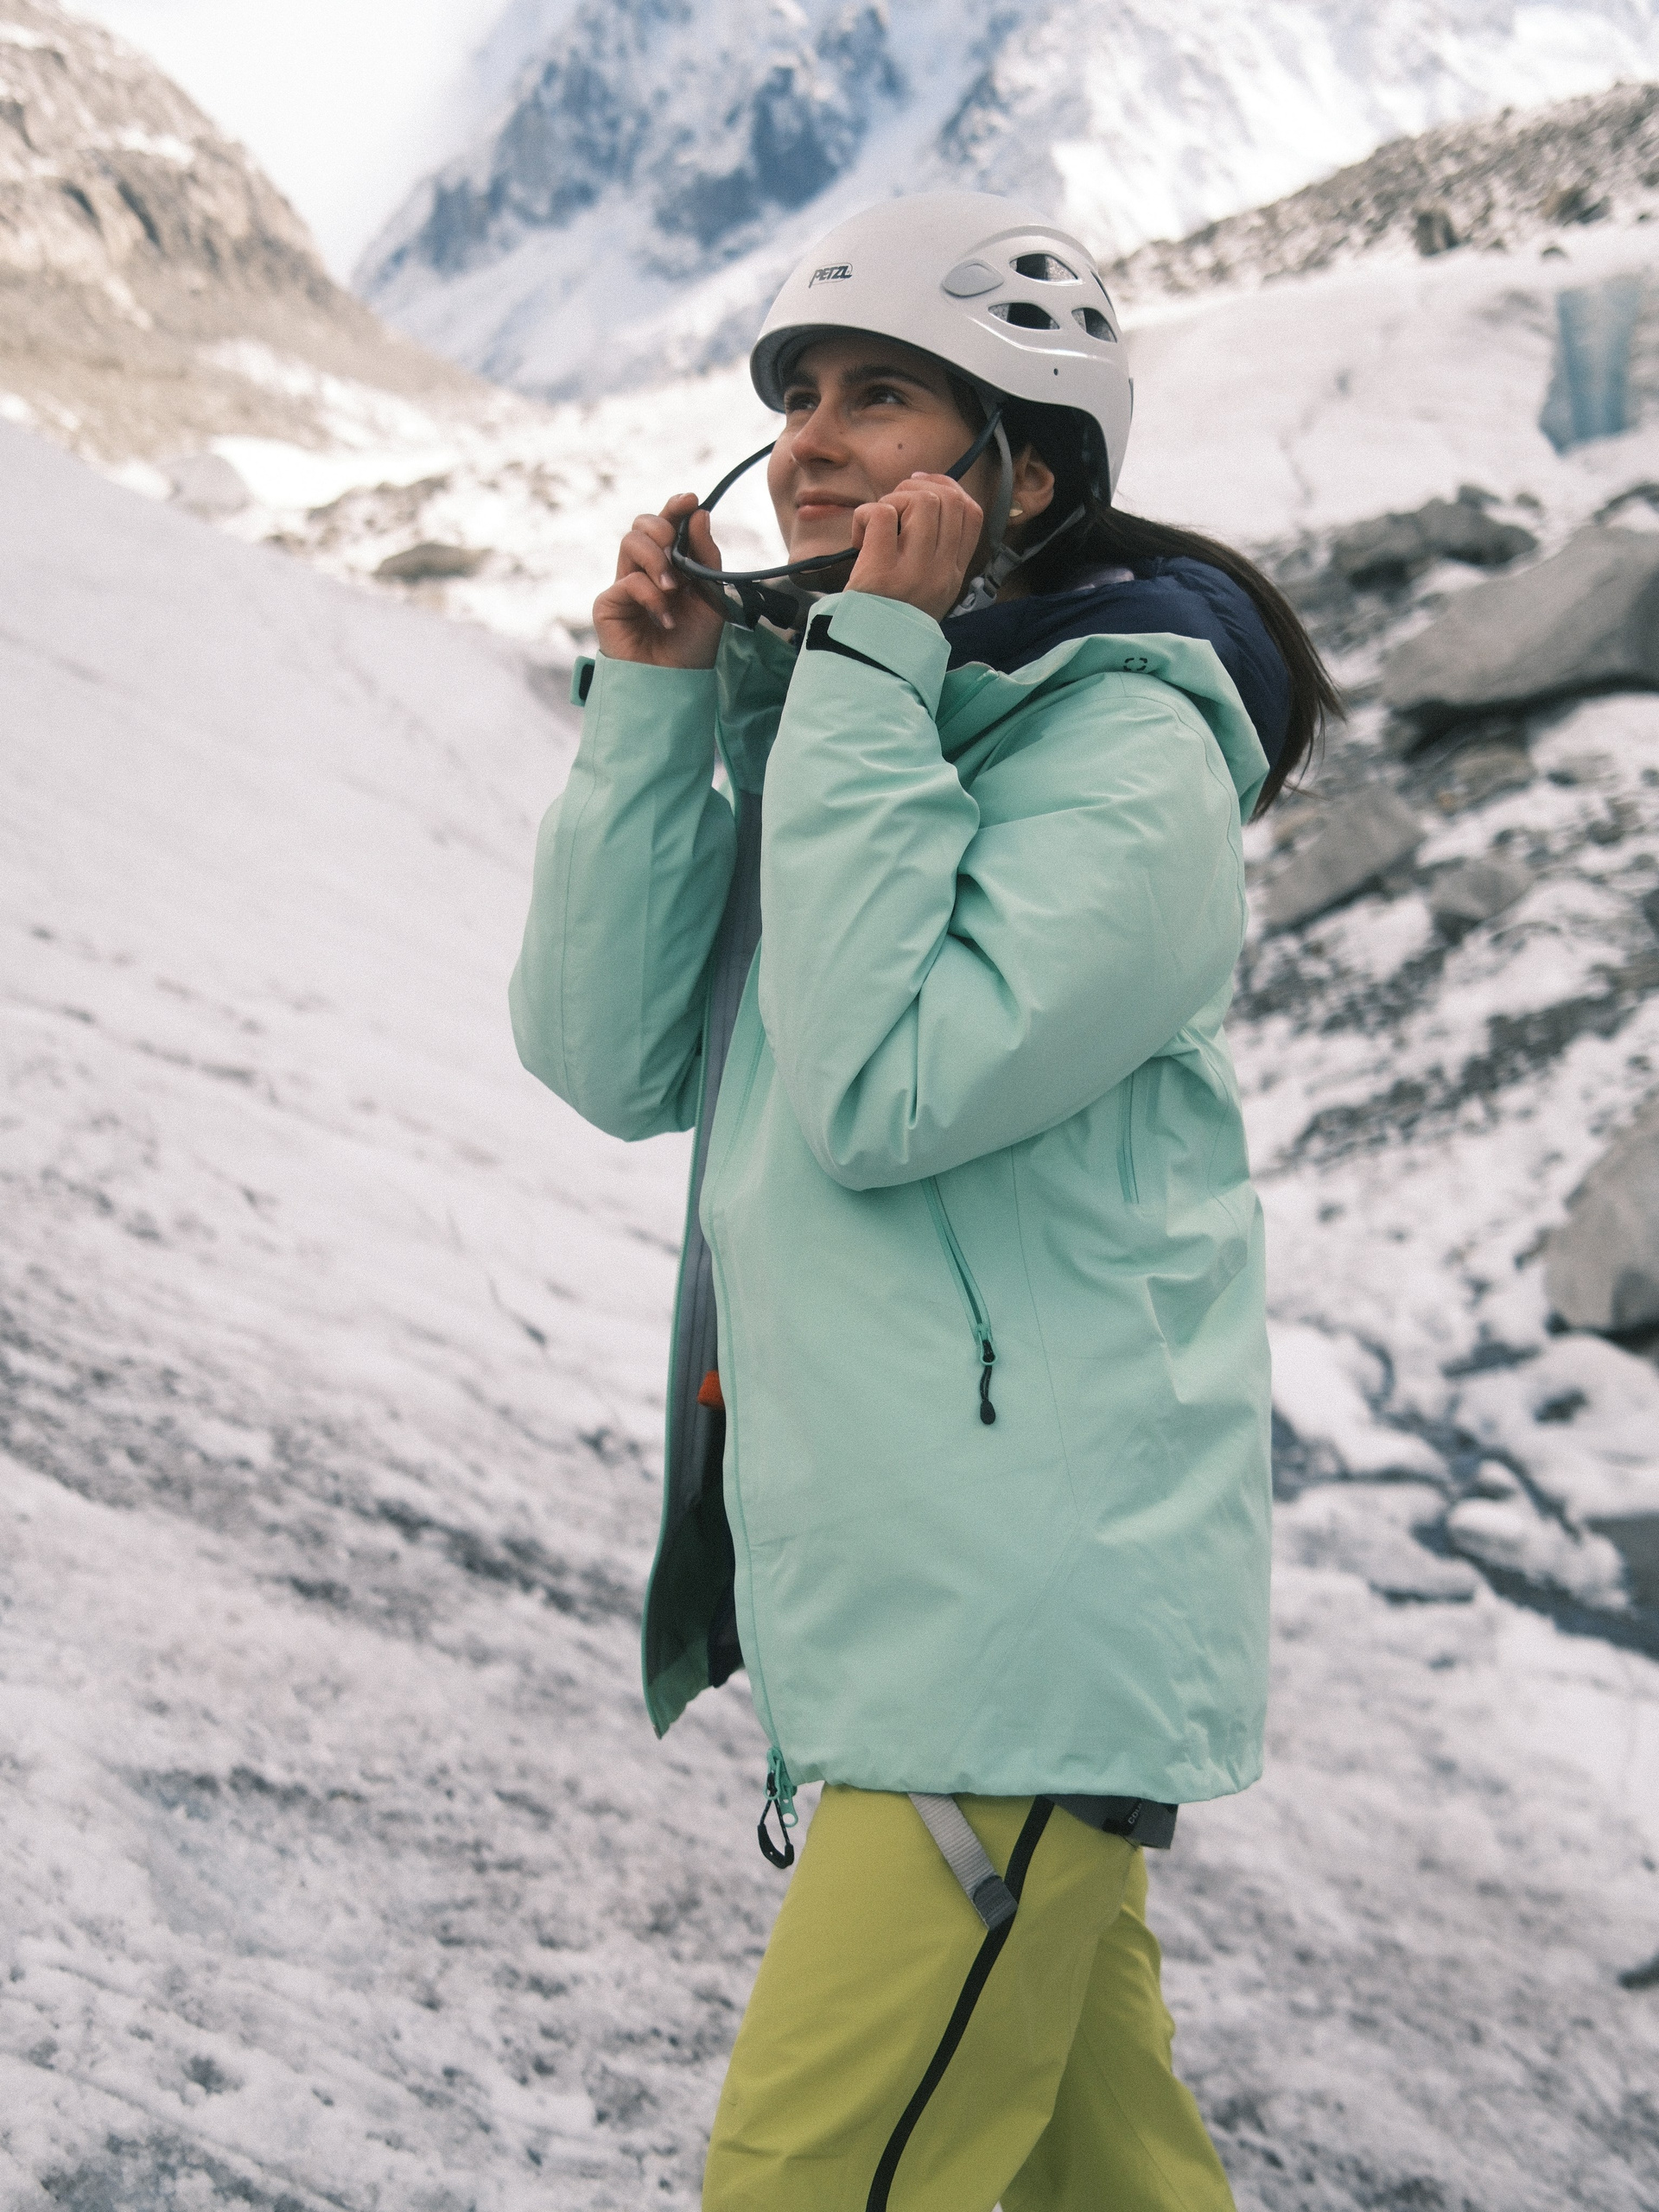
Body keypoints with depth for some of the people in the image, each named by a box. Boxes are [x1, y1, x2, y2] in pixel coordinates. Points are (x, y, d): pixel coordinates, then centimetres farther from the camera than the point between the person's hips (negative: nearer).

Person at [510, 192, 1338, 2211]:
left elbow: (885, 1089, -24)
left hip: (1017, 1629, -8)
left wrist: (866, 671, -19)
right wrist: (656, 699, -5)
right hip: (885, 1594, 8)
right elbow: (611, 1059, 2)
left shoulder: (1128, 750, -12)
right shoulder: (823, 718, 11)